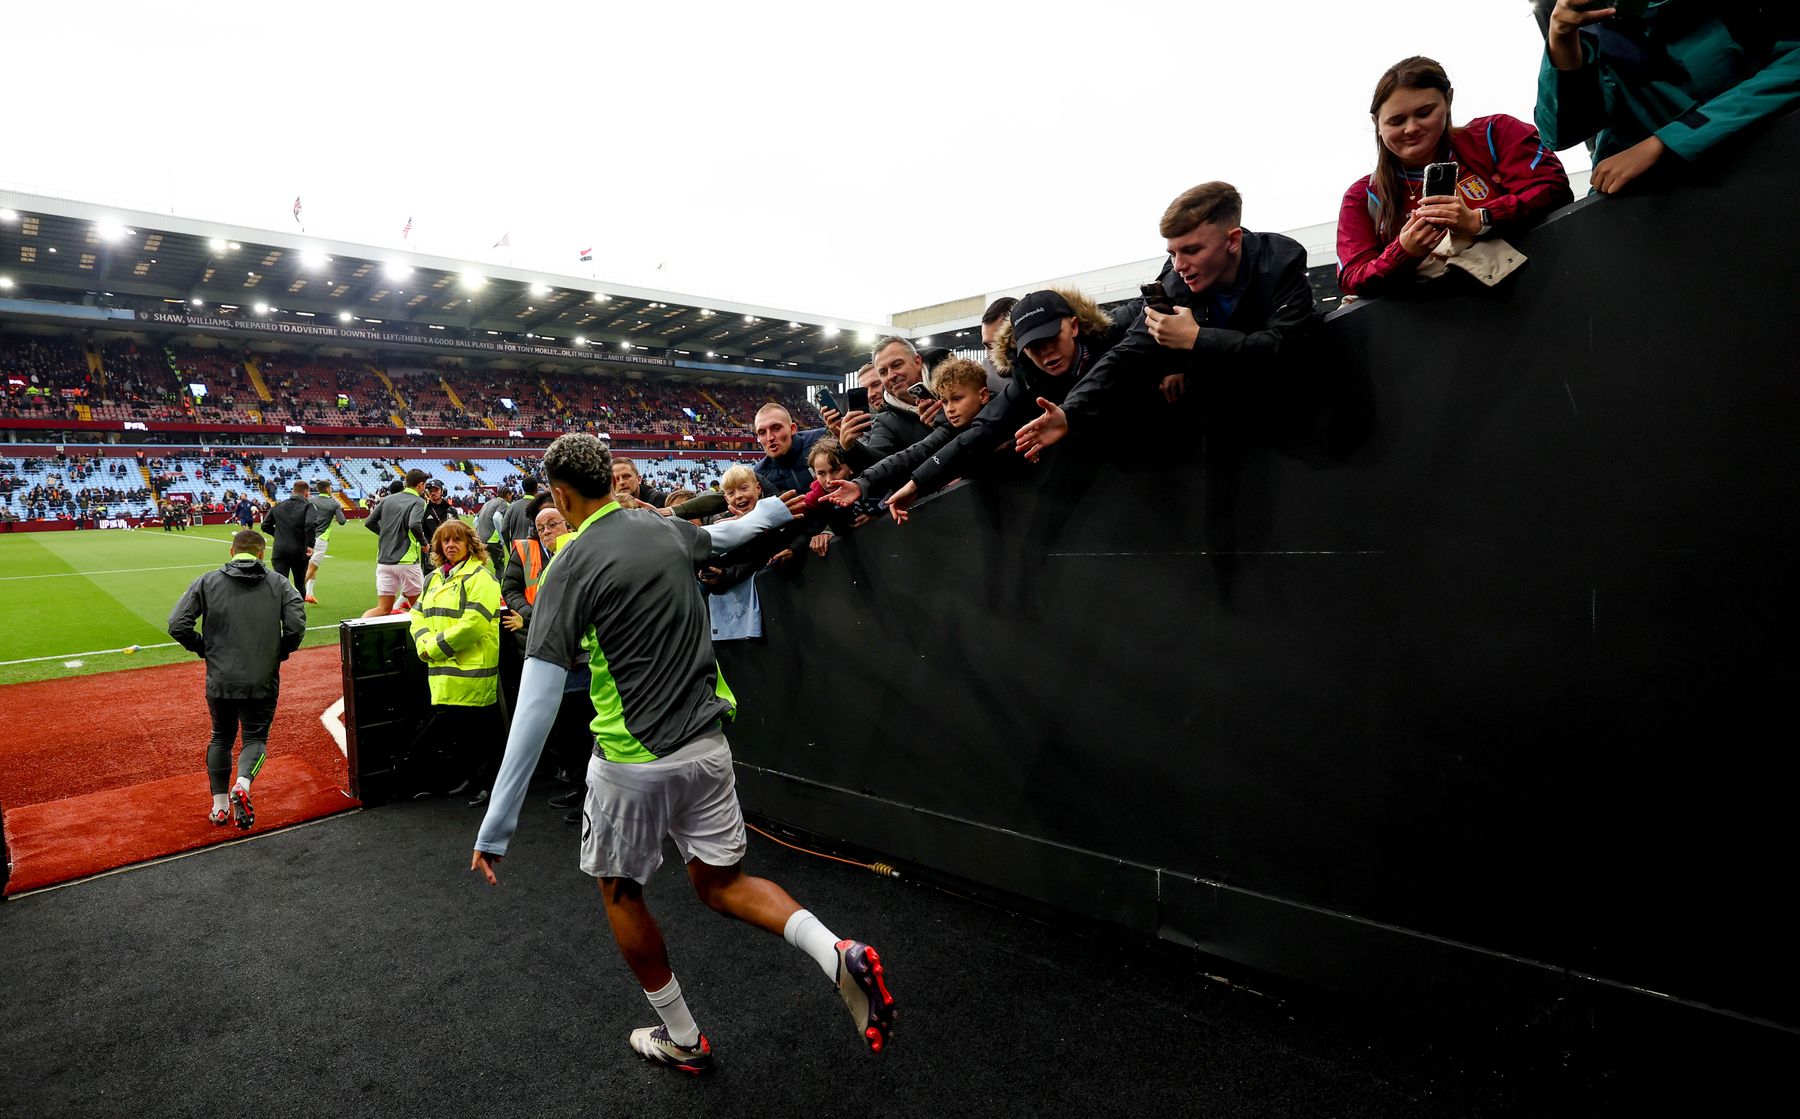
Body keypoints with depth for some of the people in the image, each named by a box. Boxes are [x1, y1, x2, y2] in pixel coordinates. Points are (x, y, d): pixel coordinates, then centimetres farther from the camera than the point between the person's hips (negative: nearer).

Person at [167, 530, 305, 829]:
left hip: (219, 681, 2)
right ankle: (242, 784, -18)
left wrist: (205, 649, 11)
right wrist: (280, 653, 6)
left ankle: (219, 806, 21)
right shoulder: (279, 583, 0)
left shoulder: (207, 582, 2)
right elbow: (296, 627, -12)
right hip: (262, 681, -2)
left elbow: (178, 625, -5)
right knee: (255, 737, 10)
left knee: (221, 738, 20)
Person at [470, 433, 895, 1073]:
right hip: (707, 744, 5)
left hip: (632, 761, -5)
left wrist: (495, 826, -15)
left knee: (619, 891, 21)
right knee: (721, 884, 19)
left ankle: (681, 1039, 33)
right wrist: (783, 505, 47)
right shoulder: (667, 530, 2)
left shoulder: (571, 565, -14)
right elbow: (728, 533, 26)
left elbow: (537, 701, -19)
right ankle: (838, 953, -2)